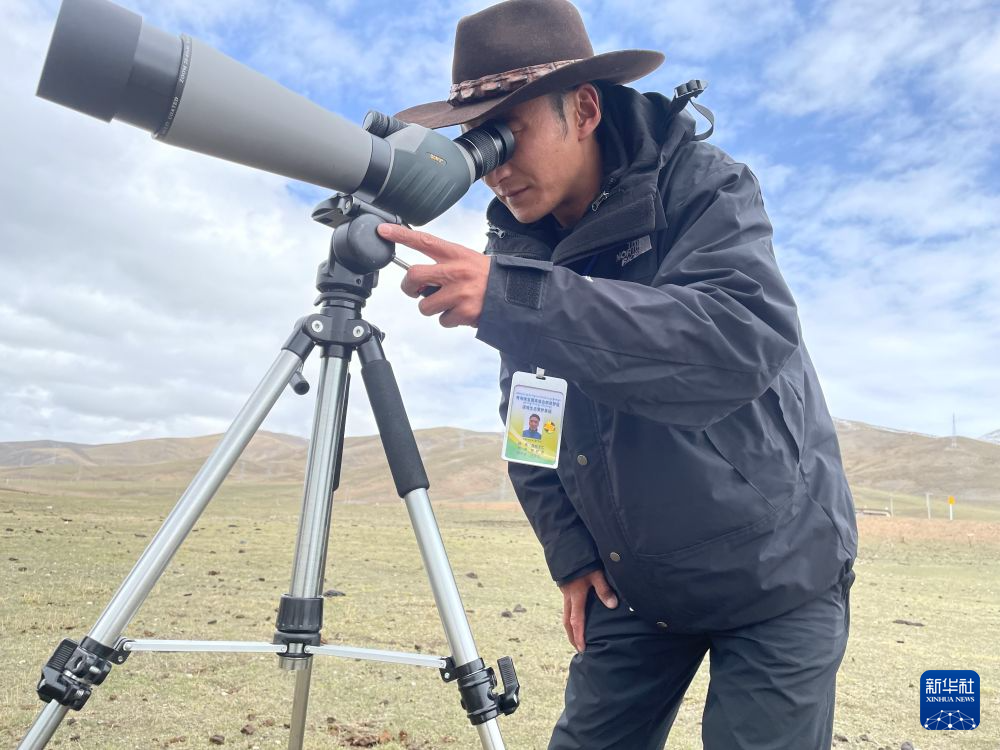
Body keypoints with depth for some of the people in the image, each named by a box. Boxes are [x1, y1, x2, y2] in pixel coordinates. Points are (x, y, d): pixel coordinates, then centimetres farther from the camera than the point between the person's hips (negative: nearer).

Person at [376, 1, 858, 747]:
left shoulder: (704, 187, -16)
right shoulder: (513, 252, -3)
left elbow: (747, 340, -36)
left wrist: (513, 300, -42)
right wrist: (572, 553, 0)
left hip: (777, 573, -4)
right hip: (633, 584, 5)